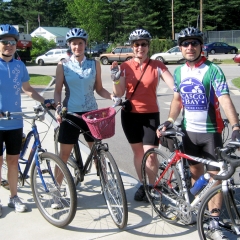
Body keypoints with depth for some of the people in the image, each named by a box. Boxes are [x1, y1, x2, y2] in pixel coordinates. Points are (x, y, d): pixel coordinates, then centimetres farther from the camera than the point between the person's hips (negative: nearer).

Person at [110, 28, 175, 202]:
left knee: (150, 154, -7)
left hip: (150, 115, -2)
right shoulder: (125, 67, 1)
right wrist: (116, 79, -19)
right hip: (130, 114, 2)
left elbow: (174, 85, -12)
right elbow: (119, 93, -3)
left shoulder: (157, 66, -4)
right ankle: (142, 185, 29)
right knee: (138, 152, 13)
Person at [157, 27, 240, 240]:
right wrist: (169, 121, 0)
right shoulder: (179, 72, 3)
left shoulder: (213, 70, -13)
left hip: (211, 131, -4)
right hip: (189, 131, 4)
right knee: (195, 172, 15)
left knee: (215, 175, -1)